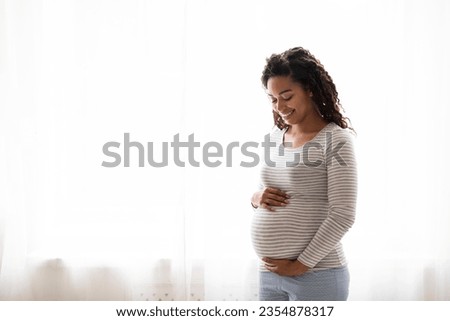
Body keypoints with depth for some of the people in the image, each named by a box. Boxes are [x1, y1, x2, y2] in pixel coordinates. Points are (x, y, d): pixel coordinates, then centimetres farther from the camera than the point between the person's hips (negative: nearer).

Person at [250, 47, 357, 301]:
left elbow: (343, 216, -15)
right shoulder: (276, 136, 9)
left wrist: (301, 265, -13)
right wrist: (257, 198, -3)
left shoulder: (336, 140, -11)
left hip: (316, 276, -6)